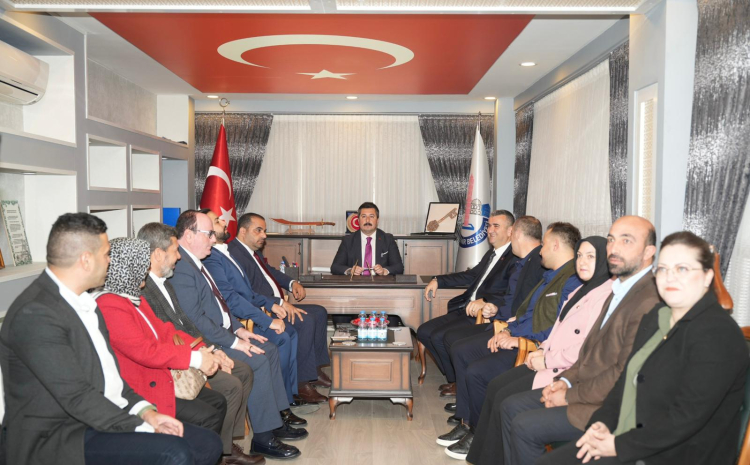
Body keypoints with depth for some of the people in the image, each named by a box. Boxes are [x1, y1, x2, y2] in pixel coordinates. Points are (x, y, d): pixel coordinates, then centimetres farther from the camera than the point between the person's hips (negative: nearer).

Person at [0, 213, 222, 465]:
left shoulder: (83, 300, 10)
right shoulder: (34, 314, -19)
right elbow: (77, 397, -22)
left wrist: (145, 411, 0)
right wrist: (143, 429, -19)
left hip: (114, 416, 9)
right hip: (62, 438, -8)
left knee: (208, 443, -3)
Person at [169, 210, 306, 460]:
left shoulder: (194, 261, 13)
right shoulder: (180, 267, -21)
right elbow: (195, 319, -25)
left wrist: (238, 328, 9)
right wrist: (234, 342, -21)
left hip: (223, 331, 11)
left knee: (270, 350, 8)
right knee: (257, 359, -21)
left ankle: (278, 416, 16)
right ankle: (263, 437, -11)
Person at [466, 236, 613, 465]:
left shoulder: (607, 295, -16)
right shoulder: (582, 290, 15)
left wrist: (547, 361, -14)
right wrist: (542, 350, 3)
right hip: (549, 361, 9)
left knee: (505, 398, -14)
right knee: (495, 386, -1)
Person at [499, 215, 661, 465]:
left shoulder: (649, 302, -24)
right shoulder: (620, 289, 10)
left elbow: (625, 375, -24)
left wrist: (570, 396, -14)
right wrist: (566, 380, 2)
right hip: (584, 385, 9)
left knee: (524, 426, -15)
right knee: (511, 407, 6)